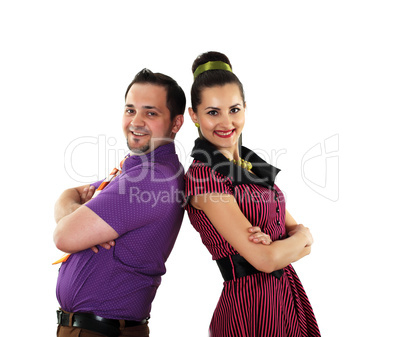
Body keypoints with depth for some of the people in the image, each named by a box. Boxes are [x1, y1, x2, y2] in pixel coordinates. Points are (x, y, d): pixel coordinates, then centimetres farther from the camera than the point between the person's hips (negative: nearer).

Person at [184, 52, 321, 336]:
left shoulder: (255, 166, 8)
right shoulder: (203, 175, -17)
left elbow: (297, 228, 8)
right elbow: (265, 259, -21)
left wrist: (281, 245, -13)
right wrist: (300, 238, -1)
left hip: (289, 296, 8)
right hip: (251, 307, -7)